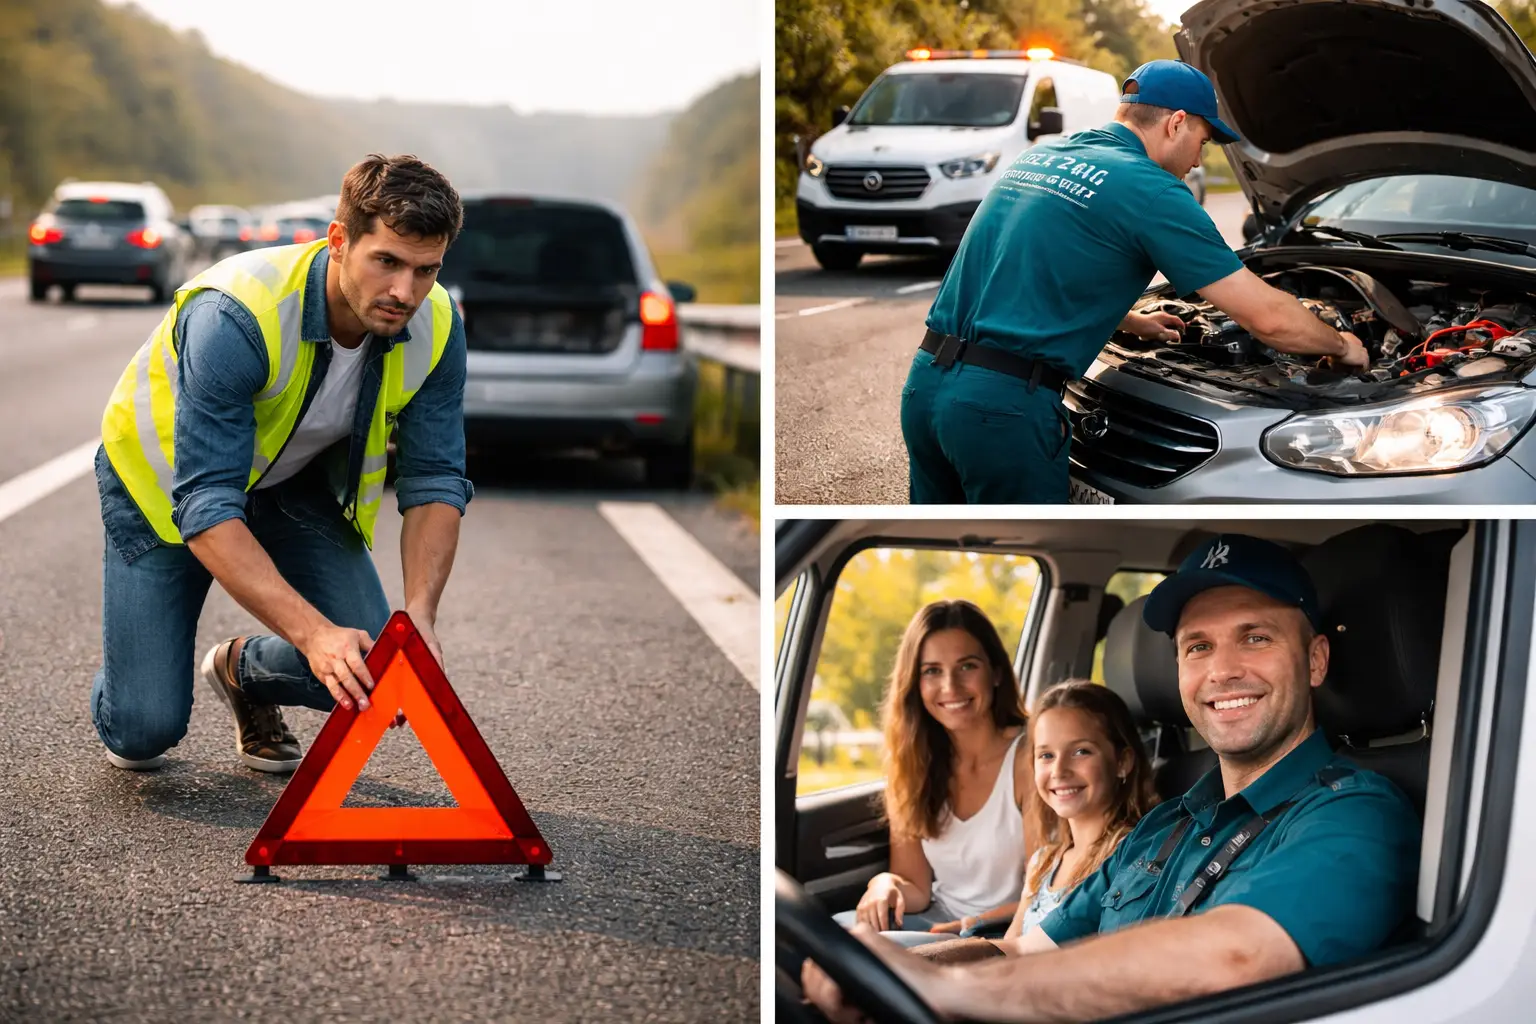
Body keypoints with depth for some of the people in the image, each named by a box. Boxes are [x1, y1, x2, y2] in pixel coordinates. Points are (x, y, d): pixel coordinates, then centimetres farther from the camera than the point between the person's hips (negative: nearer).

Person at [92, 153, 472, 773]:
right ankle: (126, 690, 27)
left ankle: (240, 670, 19)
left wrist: (420, 615, -33)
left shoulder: (435, 327, -23)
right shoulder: (234, 316, -39)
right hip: (164, 478, -4)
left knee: (367, 670, -15)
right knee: (146, 729, -11)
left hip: (293, 480, 4)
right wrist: (314, 633, -51)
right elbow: (207, 507, -41)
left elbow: (433, 482, -16)